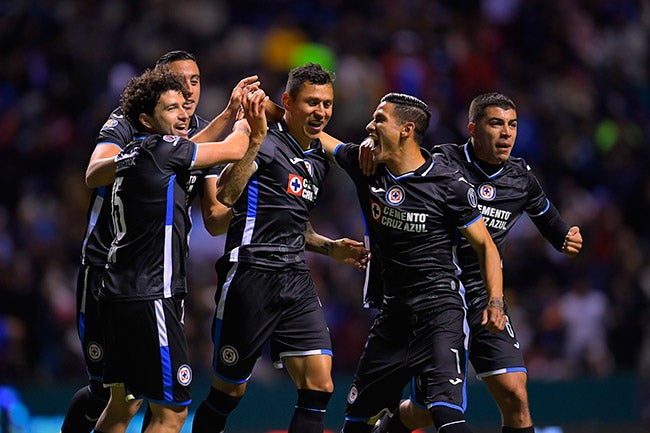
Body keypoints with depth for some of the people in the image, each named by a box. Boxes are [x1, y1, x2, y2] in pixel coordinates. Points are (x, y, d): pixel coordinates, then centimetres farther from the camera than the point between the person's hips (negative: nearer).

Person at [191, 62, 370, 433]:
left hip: (297, 279, 7)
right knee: (229, 392, 2)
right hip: (251, 275, -7)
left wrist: (331, 248, 16)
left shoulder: (319, 160, 17)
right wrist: (253, 140, -35)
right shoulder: (267, 144, -8)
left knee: (319, 386, -7)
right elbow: (225, 195, -27)